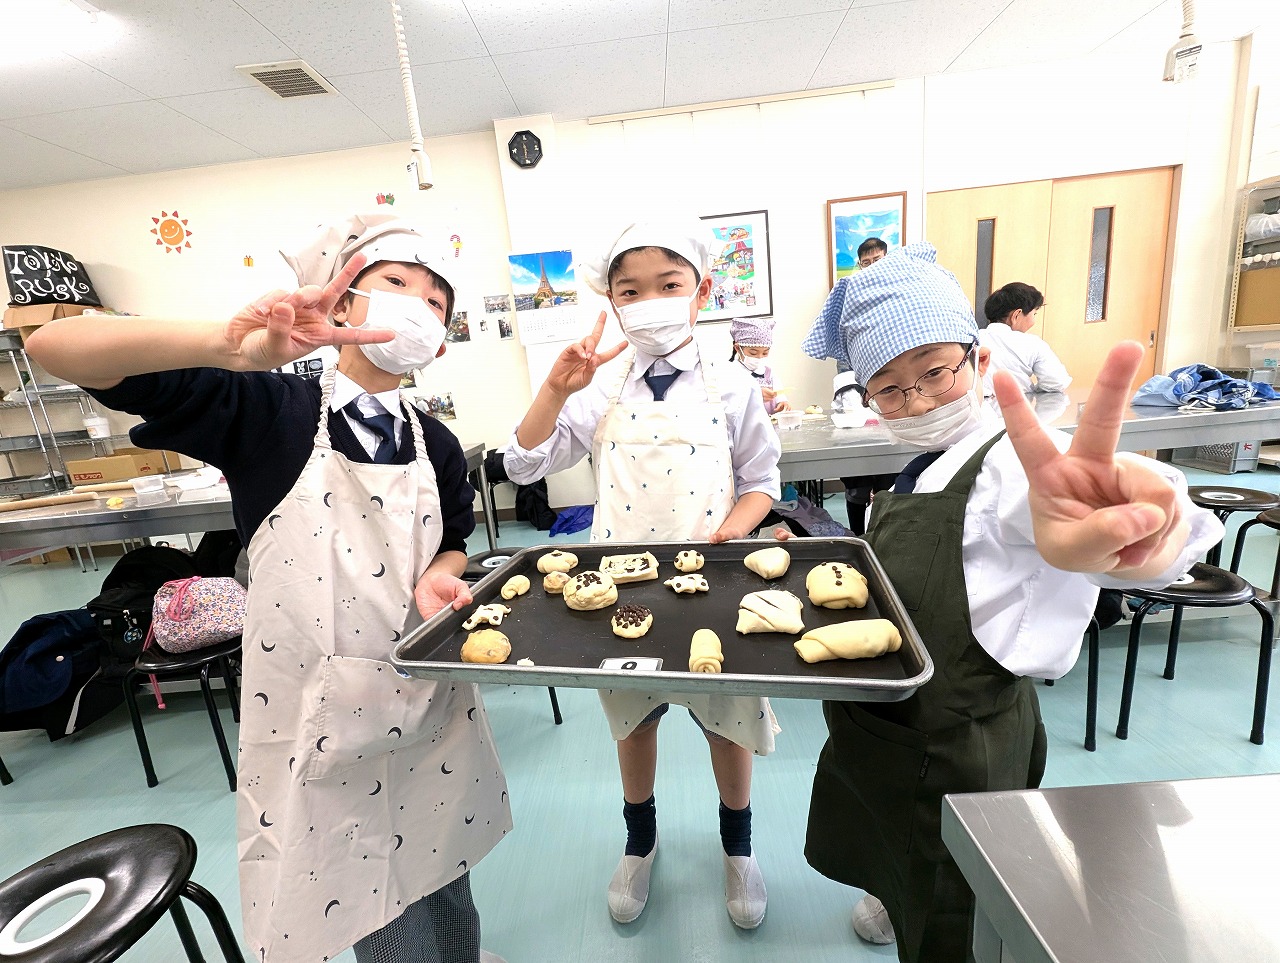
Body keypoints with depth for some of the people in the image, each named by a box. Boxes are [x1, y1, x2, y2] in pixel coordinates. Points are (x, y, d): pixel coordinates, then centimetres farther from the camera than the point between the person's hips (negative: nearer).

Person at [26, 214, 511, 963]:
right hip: (320, 712, -4)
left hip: (429, 700, 4)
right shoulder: (266, 410, -12)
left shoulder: (438, 445, 0)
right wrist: (233, 345, -36)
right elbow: (55, 347, -18)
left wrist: (439, 579, -14)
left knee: (444, 887, 27)